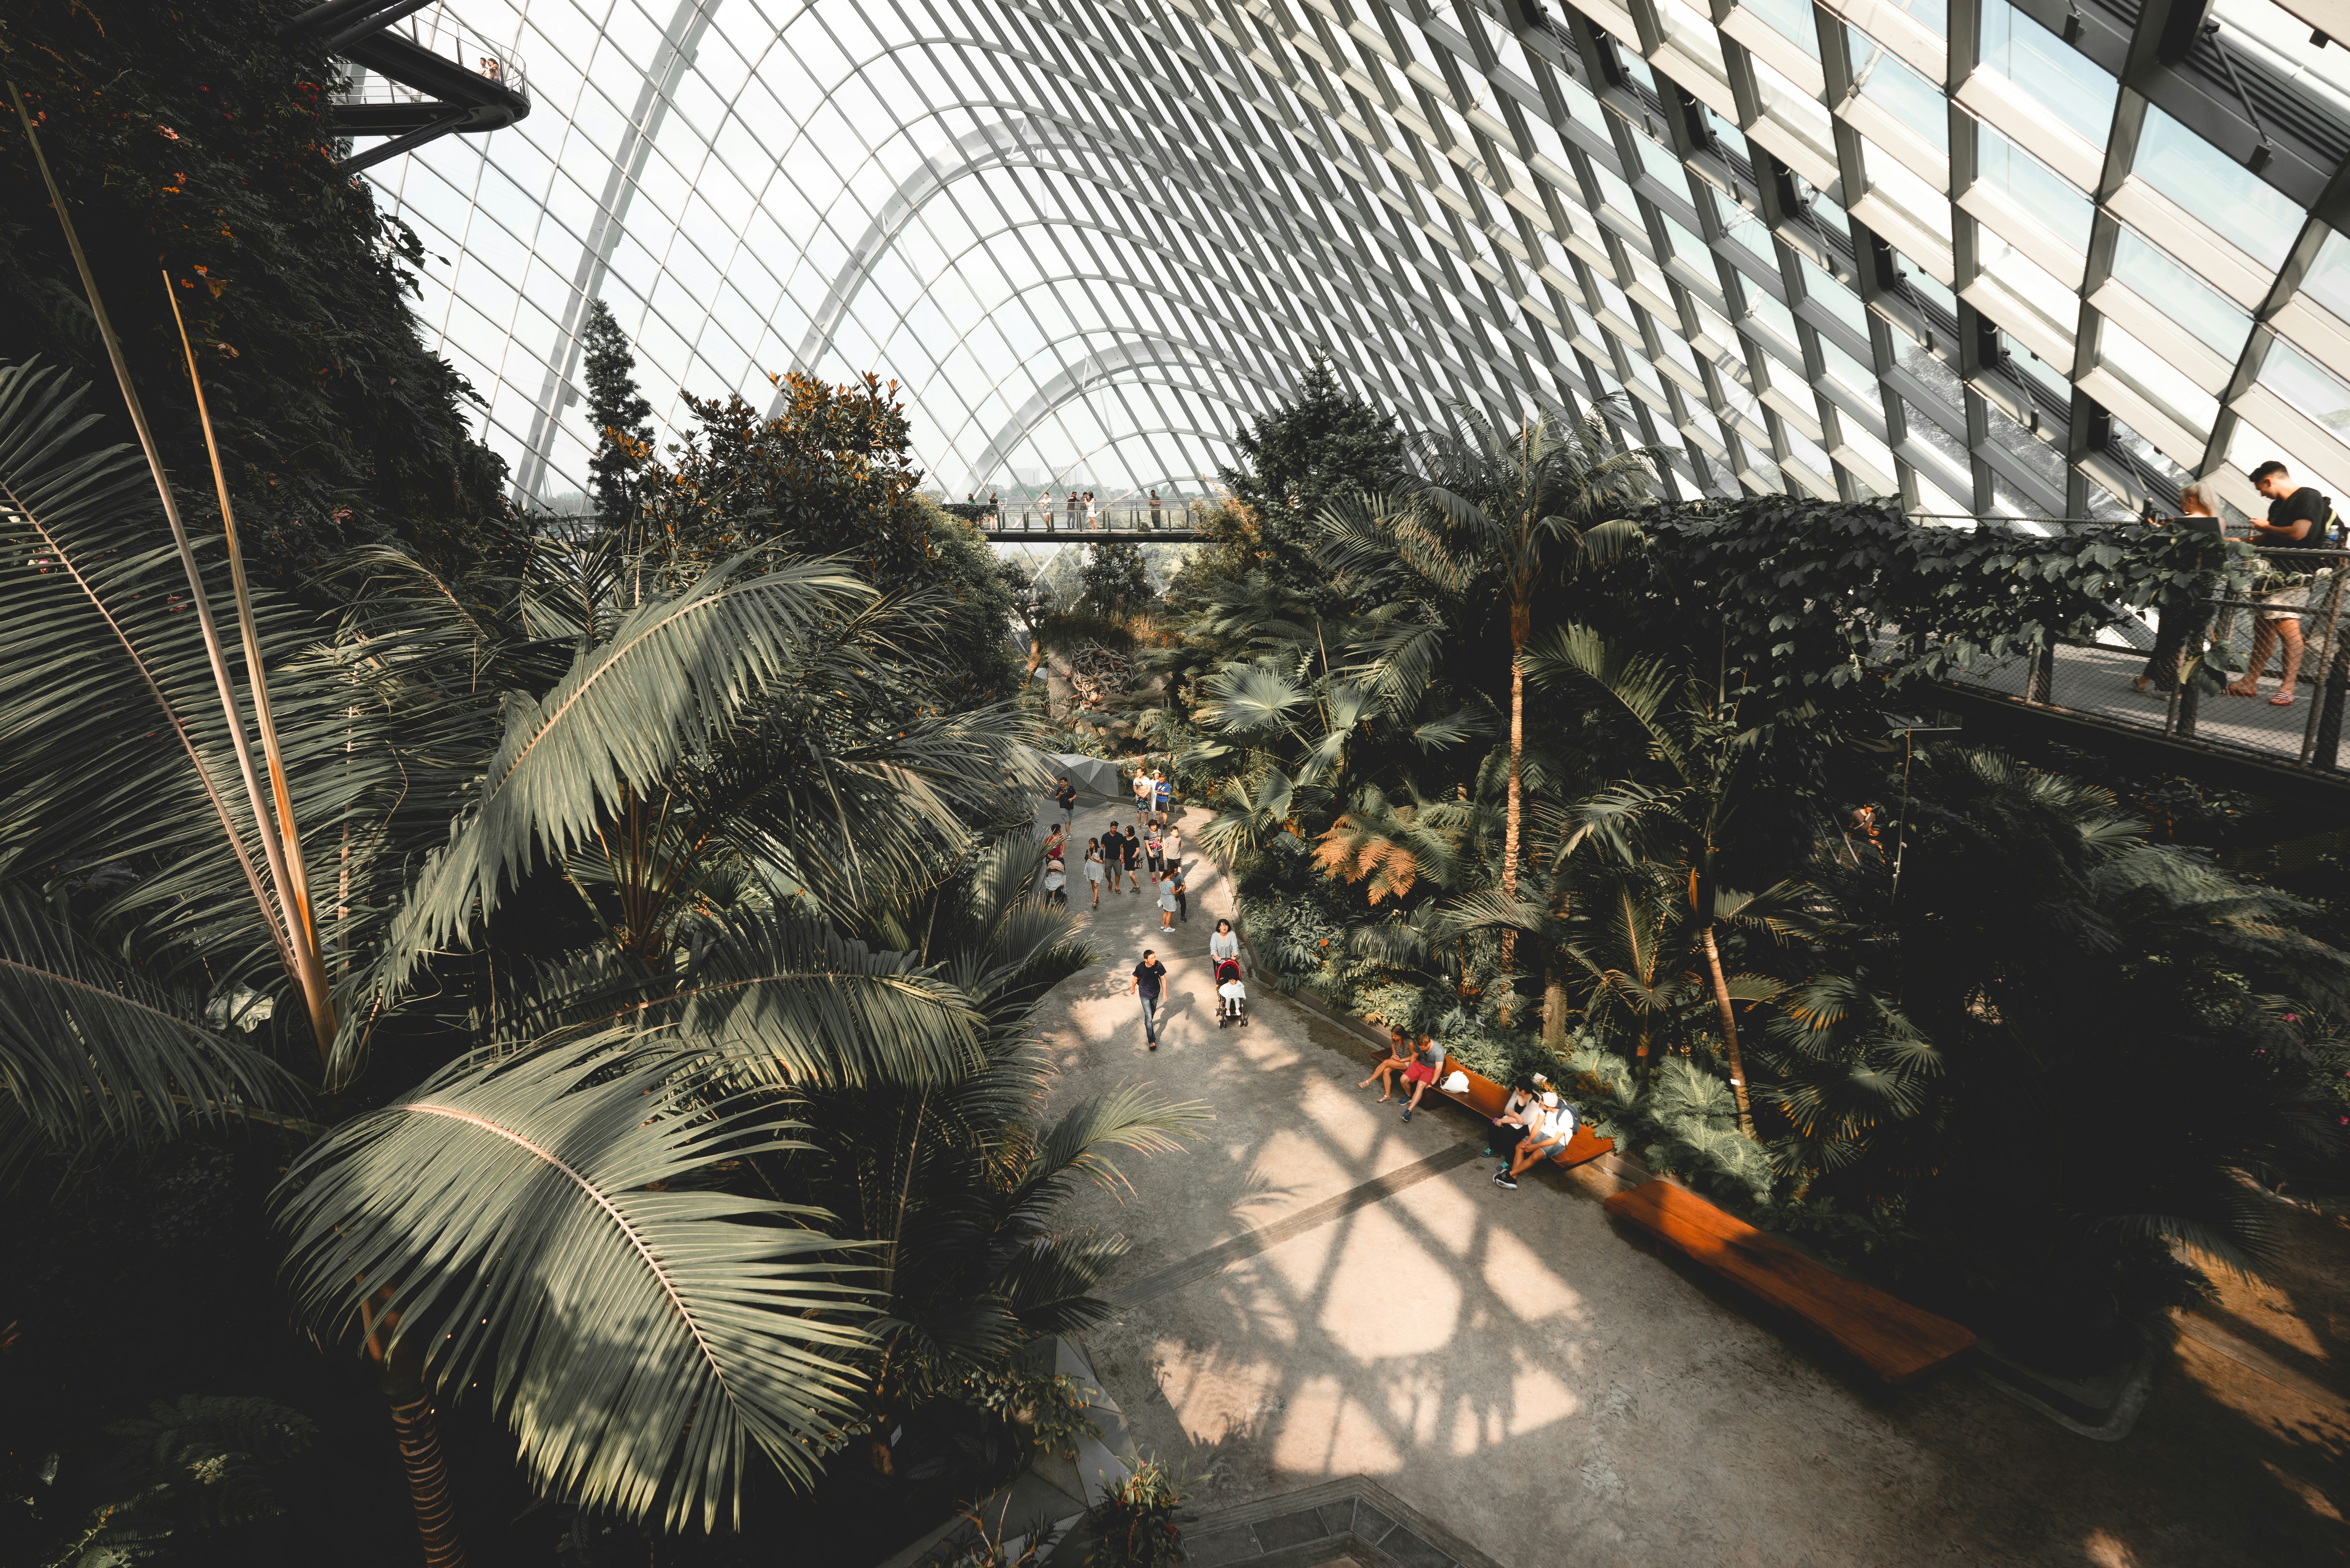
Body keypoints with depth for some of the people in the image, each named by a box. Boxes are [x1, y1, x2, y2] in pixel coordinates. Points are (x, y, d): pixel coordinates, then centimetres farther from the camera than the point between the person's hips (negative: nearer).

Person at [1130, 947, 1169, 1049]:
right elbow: (1136, 979, -7)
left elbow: (1163, 979, -8)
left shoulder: (1159, 965, -23)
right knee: (1149, 1016, -6)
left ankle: (1148, 1024, 59)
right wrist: (1133, 989, 9)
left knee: (1153, 1012, 27)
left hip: (1155, 993, 3)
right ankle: (1152, 1041, 2)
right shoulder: (1140, 967, -27)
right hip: (1145, 995, -3)